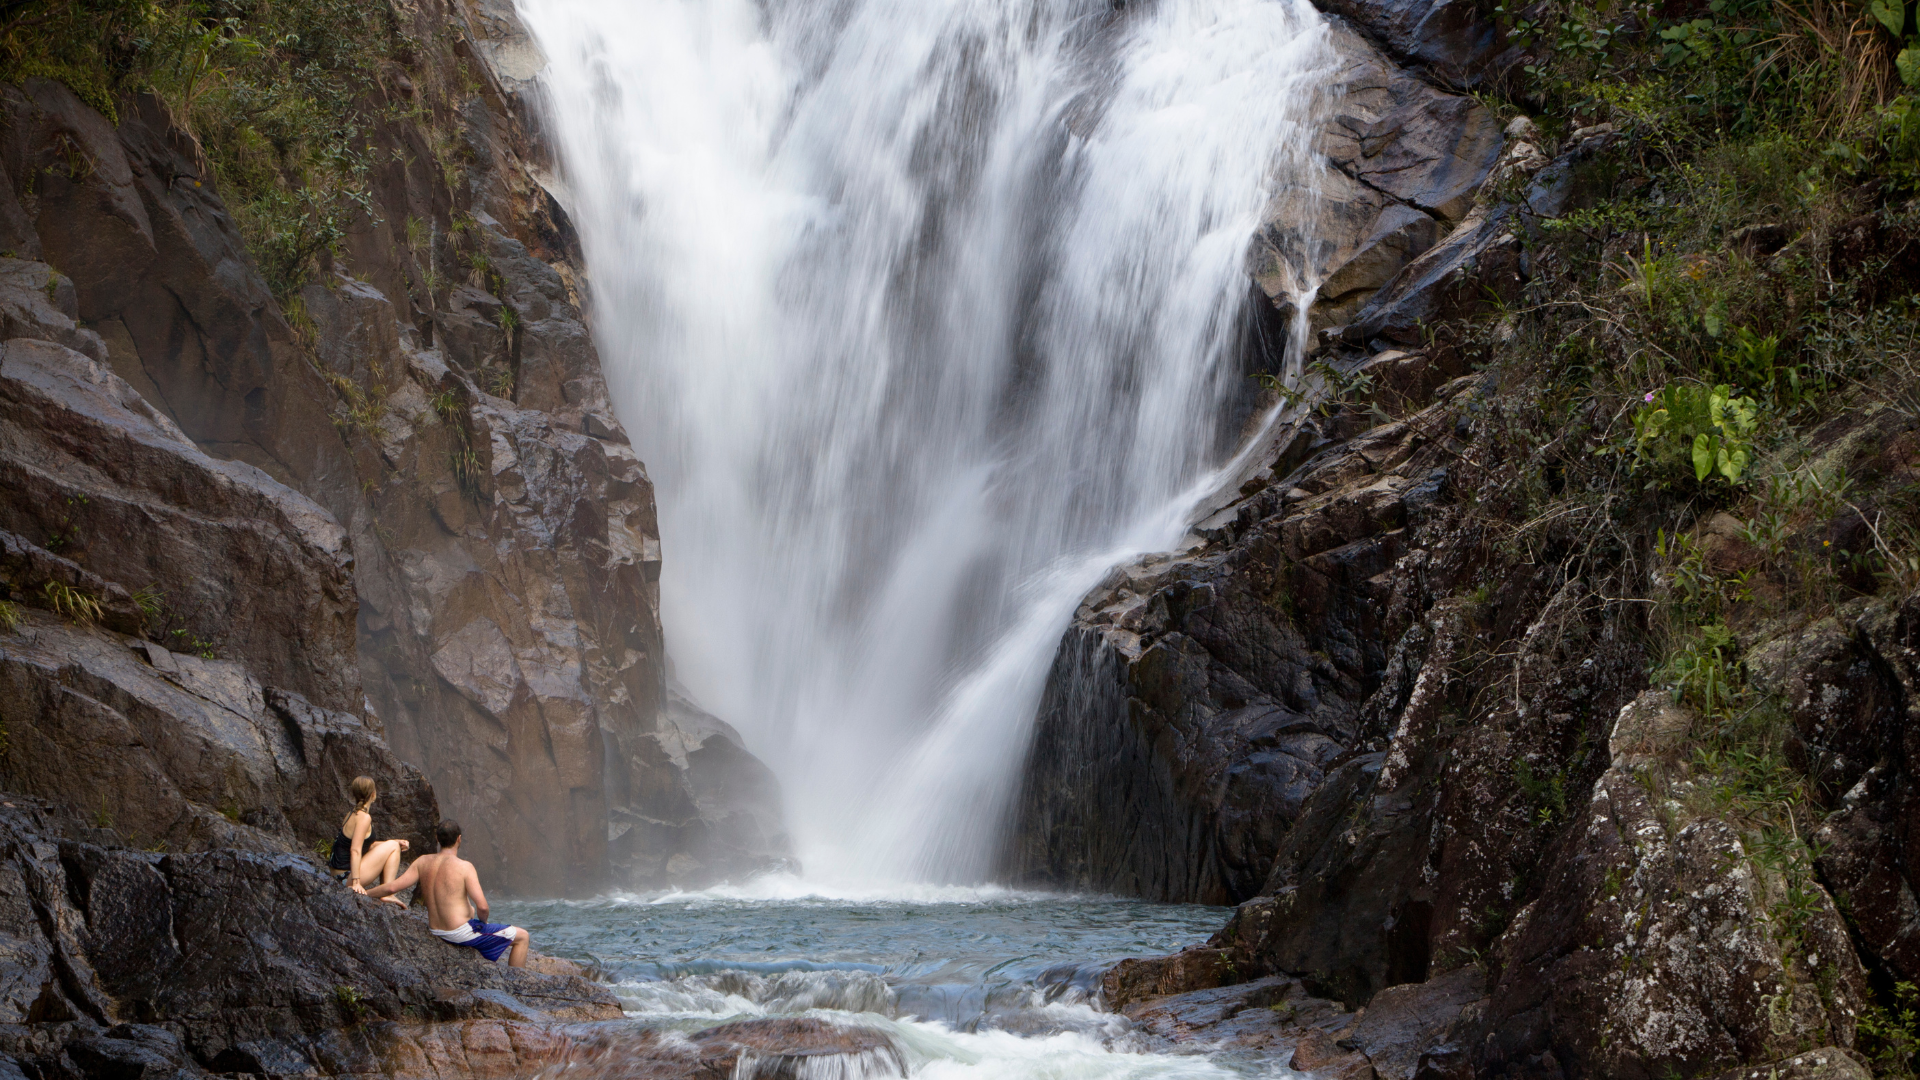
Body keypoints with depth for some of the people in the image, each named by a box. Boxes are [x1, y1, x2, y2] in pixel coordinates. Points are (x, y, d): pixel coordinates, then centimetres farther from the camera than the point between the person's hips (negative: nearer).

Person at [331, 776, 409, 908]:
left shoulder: (352, 813, 11)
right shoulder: (364, 817, -18)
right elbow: (355, 850, -26)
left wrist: (396, 843, 12)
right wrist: (356, 882, -30)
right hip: (348, 876, -10)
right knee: (392, 847, -2)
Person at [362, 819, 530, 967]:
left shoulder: (423, 862, -4)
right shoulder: (464, 867, -19)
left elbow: (392, 887, -6)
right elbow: (482, 906, -24)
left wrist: (365, 892, 9)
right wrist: (483, 921, -2)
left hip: (436, 931, 7)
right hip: (462, 934, -7)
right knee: (522, 936, 4)